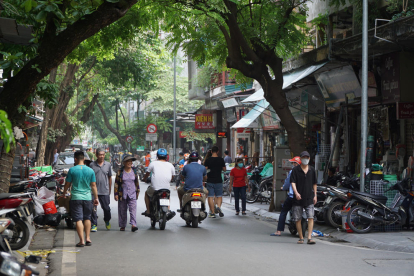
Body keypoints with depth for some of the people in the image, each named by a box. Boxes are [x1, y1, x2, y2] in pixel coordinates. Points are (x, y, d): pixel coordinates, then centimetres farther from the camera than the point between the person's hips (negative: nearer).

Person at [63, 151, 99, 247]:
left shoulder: (72, 170, -6)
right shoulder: (90, 170, 0)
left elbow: (67, 184, 3)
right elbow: (93, 186, 4)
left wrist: (64, 193, 20)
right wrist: (96, 198, 13)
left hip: (76, 197, -3)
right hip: (87, 197, 3)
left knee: (78, 219, -1)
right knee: (87, 218, 17)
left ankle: (82, 240, -5)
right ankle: (88, 238, 17)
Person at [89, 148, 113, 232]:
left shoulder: (108, 164, 7)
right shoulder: (92, 165, 1)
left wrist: (110, 189, 13)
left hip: (105, 191, 1)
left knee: (106, 208, 5)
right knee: (93, 209, -1)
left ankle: (107, 221, 31)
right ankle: (94, 225, 9)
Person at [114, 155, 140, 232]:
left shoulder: (134, 171, 9)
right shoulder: (120, 172, 1)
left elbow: (137, 182, 18)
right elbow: (116, 183, 2)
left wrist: (137, 192, 19)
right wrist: (116, 194, -3)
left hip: (132, 194, 1)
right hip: (122, 194, -1)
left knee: (133, 209, -11)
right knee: (122, 210, 6)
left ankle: (133, 225, -18)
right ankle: (122, 225, 16)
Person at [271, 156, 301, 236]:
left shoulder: (292, 172, -8)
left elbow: (287, 184, -5)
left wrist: (284, 188, 18)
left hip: (292, 196, -5)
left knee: (283, 212, 3)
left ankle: (279, 231, -1)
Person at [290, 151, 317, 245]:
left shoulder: (312, 170, 10)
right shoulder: (295, 170, -1)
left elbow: (314, 184, 18)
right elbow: (293, 182, -9)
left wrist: (315, 195, 13)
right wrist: (296, 192, -24)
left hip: (309, 198, 2)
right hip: (298, 198, -2)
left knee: (310, 217, -10)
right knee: (298, 219, 2)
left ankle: (309, 238, -12)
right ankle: (301, 238, 14)